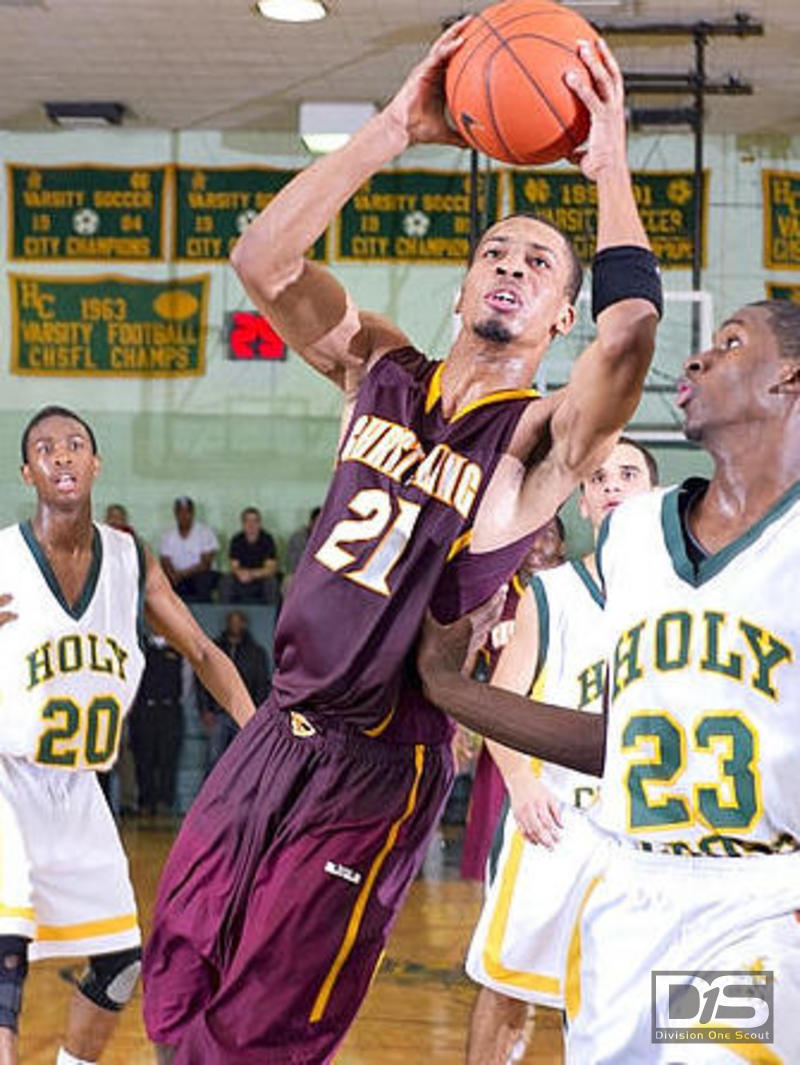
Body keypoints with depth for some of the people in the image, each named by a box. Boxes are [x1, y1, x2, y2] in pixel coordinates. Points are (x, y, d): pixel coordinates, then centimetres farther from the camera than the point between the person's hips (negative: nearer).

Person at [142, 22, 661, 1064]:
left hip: (381, 763, -5)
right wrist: (396, 128, -13)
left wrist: (611, 168, -22)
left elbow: (630, 336, -31)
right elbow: (265, 263, -9)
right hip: (277, 731, 6)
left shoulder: (543, 437, -9)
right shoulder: (381, 373, 5)